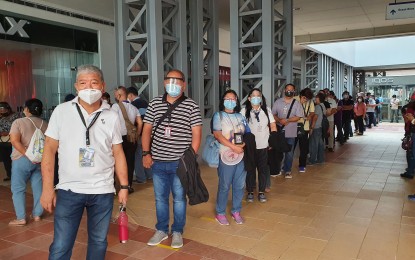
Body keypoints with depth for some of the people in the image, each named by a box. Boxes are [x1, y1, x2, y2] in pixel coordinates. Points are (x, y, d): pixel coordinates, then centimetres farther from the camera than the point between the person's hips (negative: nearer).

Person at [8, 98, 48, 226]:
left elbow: (15, 141, -19)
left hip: (22, 160, -4)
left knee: (18, 189, 5)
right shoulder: (44, 124, 4)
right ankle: (37, 214, 18)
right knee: (38, 188, 11)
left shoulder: (19, 122, -8)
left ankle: (21, 218, 5)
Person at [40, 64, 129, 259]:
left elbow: (118, 154, 6)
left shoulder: (112, 117, 0)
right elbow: (49, 150, -1)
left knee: (98, 242, 14)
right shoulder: (61, 111, -2)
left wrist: (124, 186, 3)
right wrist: (47, 188, -5)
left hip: (103, 191, 1)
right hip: (68, 190, -1)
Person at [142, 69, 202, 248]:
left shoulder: (191, 106, -4)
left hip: (180, 162, -3)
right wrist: (146, 153, 0)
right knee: (160, 198, 15)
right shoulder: (155, 103, 5)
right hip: (157, 162, 3)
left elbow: (196, 134, -5)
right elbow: (147, 129, 8)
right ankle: (161, 230, 32)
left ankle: (177, 232, 28)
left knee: (179, 198, 10)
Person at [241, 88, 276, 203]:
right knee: (250, 169, 7)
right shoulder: (244, 111, -1)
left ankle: (261, 192, 23)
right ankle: (250, 192, 21)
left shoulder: (267, 110, 6)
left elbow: (273, 126, 7)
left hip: (264, 146, 2)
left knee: (263, 169, 8)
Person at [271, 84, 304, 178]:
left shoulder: (297, 104, 0)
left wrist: (287, 120, -19)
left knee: (289, 153, 5)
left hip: (290, 132, -1)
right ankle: (277, 169, 23)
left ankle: (287, 170, 17)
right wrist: (279, 120, -16)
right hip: (279, 131, 1)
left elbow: (298, 117, -7)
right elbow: (273, 114, 3)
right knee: (278, 151, 10)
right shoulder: (278, 102, 5)